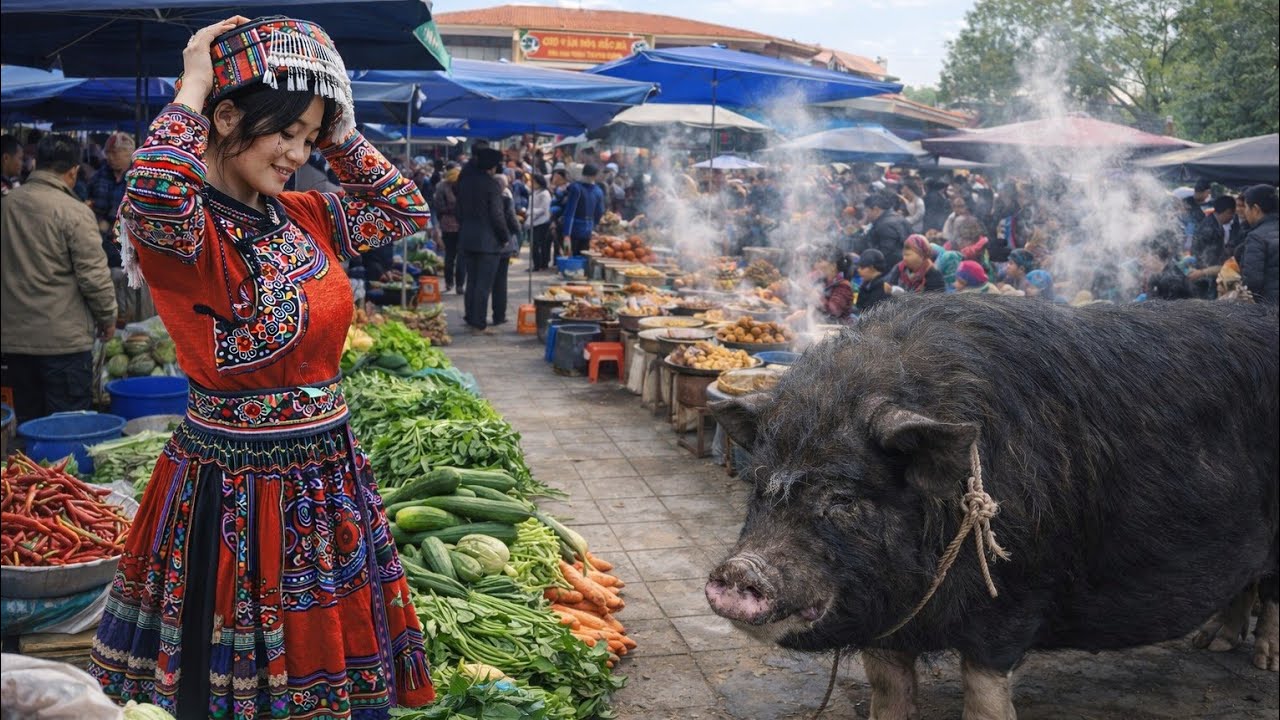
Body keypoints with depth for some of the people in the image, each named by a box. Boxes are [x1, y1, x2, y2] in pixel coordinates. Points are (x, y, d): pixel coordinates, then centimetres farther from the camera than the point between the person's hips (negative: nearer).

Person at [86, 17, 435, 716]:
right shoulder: (181, 229, -16)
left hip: (330, 479, 7)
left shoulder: (305, 218, 6)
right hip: (230, 493, -7)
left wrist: (335, 131, 5)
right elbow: (153, 190, -39)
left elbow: (406, 210, 16)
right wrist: (193, 85, -22)